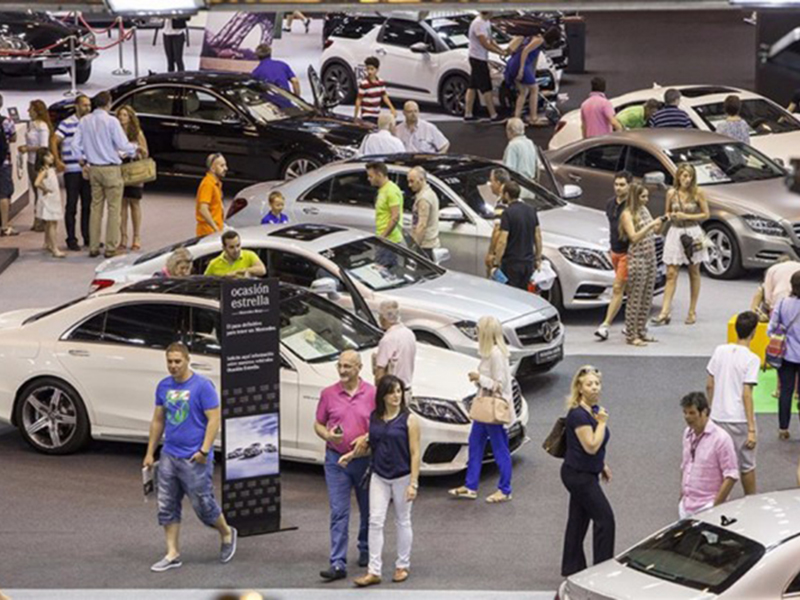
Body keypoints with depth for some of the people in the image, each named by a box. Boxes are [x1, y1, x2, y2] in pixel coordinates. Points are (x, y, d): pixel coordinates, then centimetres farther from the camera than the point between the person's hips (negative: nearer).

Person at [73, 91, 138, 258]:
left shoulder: (85, 121, 3)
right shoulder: (111, 121, -14)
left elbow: (76, 144, 7)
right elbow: (123, 145, -14)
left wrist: (83, 161, 20)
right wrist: (134, 148, 6)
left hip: (94, 169, 6)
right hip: (111, 169, -6)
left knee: (96, 207, 12)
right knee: (113, 209, 0)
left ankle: (93, 247, 14)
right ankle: (111, 248, -1)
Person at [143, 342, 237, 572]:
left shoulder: (202, 386, -11)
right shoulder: (164, 386, 7)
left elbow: (214, 419, -12)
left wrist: (204, 450, -18)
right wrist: (150, 452, 14)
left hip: (194, 458, -6)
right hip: (169, 456, 6)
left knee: (203, 504, 1)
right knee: (167, 507, 5)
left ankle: (227, 534, 27)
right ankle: (173, 555, 12)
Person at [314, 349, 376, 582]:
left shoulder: (372, 394, -4)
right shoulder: (328, 394, 1)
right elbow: (318, 424, 7)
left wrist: (367, 438, -19)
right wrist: (327, 435, -14)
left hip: (364, 458, 0)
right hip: (336, 459, 0)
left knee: (368, 510, 15)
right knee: (338, 512, -6)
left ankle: (366, 551, 35)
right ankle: (338, 563, -8)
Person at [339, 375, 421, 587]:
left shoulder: (409, 419, -12)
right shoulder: (374, 418, 2)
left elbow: (415, 453, -12)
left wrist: (413, 483, -16)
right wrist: (352, 454, 3)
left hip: (402, 477, -4)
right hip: (379, 476, 4)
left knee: (402, 521, 10)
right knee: (375, 522, 0)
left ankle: (402, 566, 24)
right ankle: (374, 571, 2)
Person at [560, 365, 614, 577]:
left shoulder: (595, 409, 8)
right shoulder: (578, 414, -22)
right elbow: (591, 446, -25)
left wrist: (603, 465, 22)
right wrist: (602, 422, -20)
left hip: (585, 474, 9)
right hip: (578, 475, -9)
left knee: (578, 520, 15)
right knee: (604, 519, -5)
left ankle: (572, 568, 23)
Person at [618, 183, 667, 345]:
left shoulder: (644, 210, 12)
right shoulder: (627, 214, -10)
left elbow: (654, 232, 18)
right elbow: (634, 237, -20)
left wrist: (661, 223, -1)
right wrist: (650, 225, -24)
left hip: (651, 257, 8)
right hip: (637, 258, -8)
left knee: (647, 298, 9)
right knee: (635, 298, -4)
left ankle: (641, 331, 17)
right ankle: (631, 335, 1)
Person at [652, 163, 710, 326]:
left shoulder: (697, 194, -5)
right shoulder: (671, 194, 1)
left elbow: (706, 214, -2)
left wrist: (687, 216, -13)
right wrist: (669, 216, -10)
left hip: (693, 233, -2)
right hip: (675, 233, 2)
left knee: (694, 274, 9)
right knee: (671, 274, -4)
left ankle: (692, 312, 19)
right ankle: (665, 313, -8)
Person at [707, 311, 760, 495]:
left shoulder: (720, 351, 1)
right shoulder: (751, 359, -15)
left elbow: (709, 385, 7)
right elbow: (746, 395, -18)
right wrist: (751, 429, -15)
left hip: (717, 417, 5)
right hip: (739, 420, -5)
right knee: (747, 465, 11)